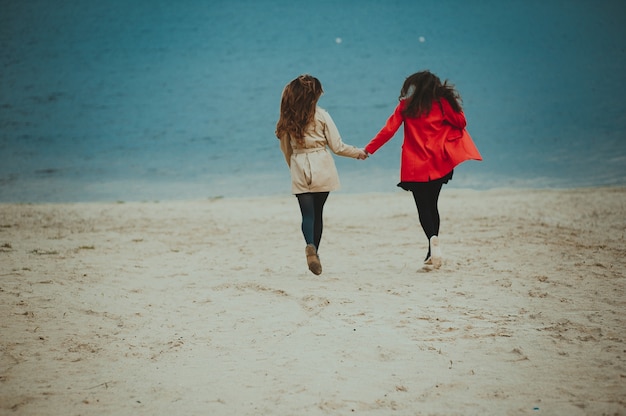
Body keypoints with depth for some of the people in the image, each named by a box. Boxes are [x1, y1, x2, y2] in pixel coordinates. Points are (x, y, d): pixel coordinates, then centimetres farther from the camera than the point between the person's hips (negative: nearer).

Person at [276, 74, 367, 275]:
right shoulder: (321, 115, -7)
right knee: (317, 213, 12)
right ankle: (314, 251, 16)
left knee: (307, 213, -1)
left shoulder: (287, 119, 2)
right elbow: (337, 147, -3)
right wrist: (358, 153, 13)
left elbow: (285, 148, 13)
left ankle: (310, 246, -26)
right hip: (321, 170, -1)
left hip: (299, 171, 1)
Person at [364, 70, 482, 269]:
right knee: (432, 205, 14)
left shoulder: (406, 106, 2)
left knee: (423, 207, 3)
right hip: (438, 164, 2)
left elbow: (389, 130, -3)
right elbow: (460, 122, 2)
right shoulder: (441, 103, 3)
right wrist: (455, 104, 16)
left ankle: (433, 238, -27)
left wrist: (368, 149, 3)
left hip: (415, 165, -2)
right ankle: (431, 254, 12)